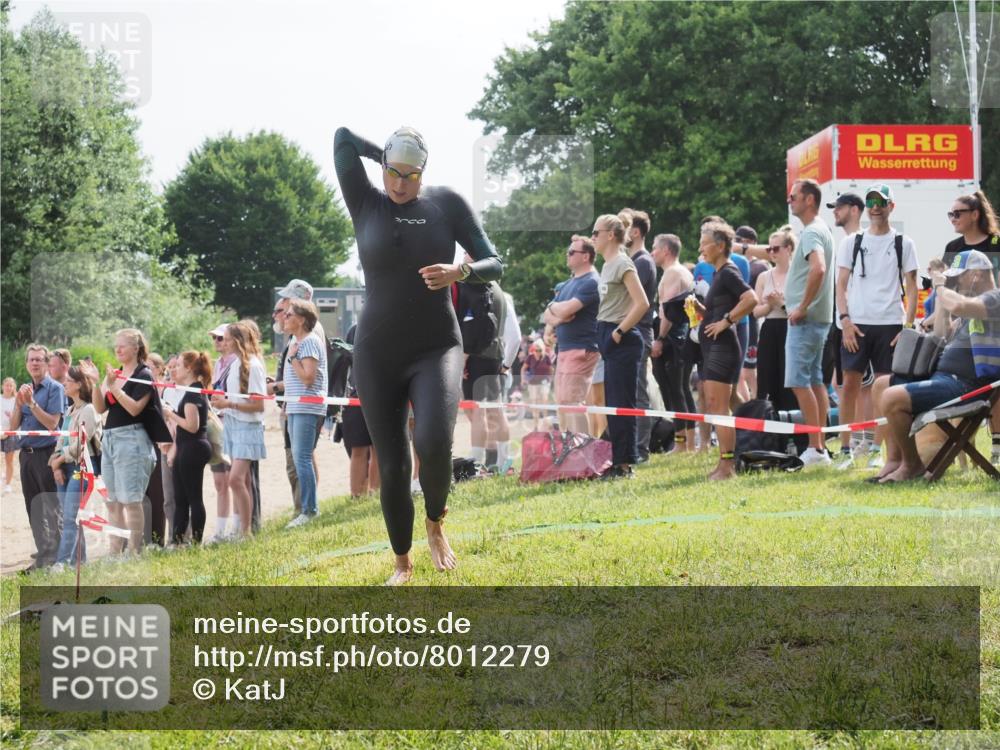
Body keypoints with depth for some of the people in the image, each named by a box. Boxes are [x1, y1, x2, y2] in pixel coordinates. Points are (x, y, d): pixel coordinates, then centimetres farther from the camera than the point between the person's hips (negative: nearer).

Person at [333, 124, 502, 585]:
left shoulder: (447, 203, 0)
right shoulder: (366, 204, 1)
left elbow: (494, 265, -1)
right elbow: (343, 138, -7)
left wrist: (459, 272, -21)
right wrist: (388, 157, 4)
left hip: (436, 349, -1)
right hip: (378, 355, 1)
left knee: (434, 444, -26)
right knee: (392, 468, 2)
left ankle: (435, 523, 4)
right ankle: (403, 562, 22)